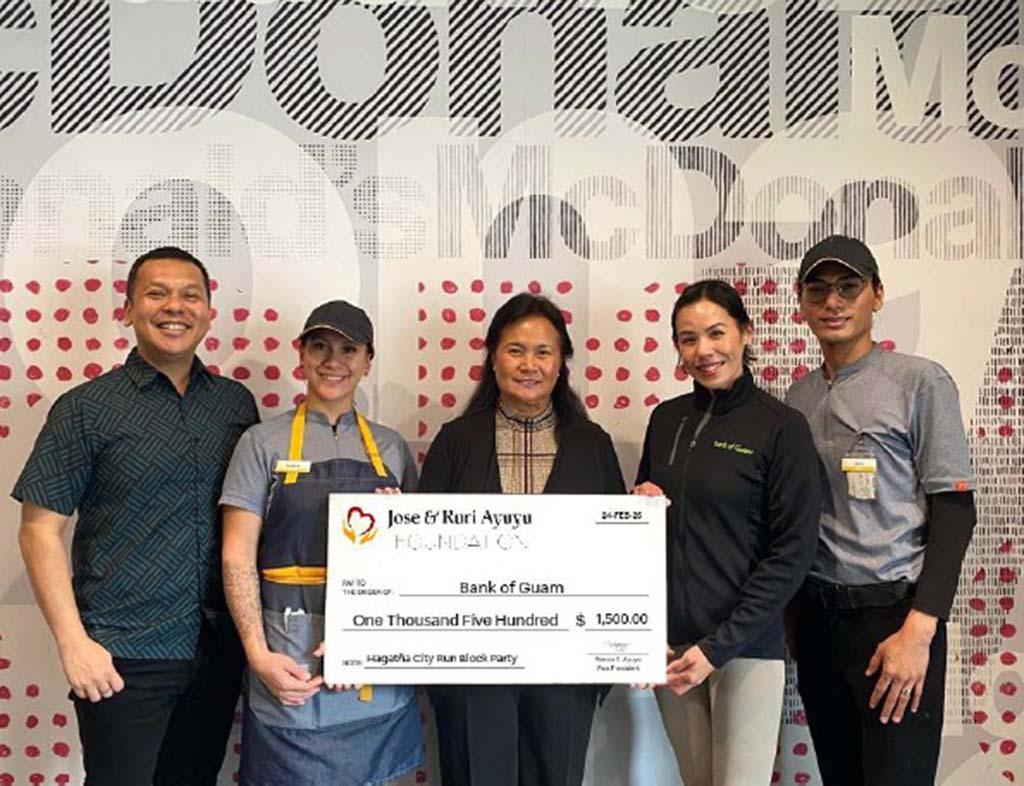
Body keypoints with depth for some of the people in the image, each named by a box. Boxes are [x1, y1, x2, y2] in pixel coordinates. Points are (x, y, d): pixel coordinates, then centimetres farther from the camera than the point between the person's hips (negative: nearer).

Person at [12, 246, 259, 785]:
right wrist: (73, 642, -12)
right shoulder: (87, 408, -4)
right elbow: (39, 528, -5)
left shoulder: (236, 403, 6)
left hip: (219, 652, 4)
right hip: (124, 657, -3)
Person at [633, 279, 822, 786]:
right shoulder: (666, 419, 6)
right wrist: (638, 504, -6)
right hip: (671, 642, 4)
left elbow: (792, 552, -10)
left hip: (745, 646, -4)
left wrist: (718, 647, -14)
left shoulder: (781, 427, -8)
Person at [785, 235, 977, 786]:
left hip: (892, 613, -4)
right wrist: (794, 614, 5)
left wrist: (918, 631, -14)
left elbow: (954, 511, -8)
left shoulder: (919, 382, -5)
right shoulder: (797, 398, 8)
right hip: (816, 616, 4)